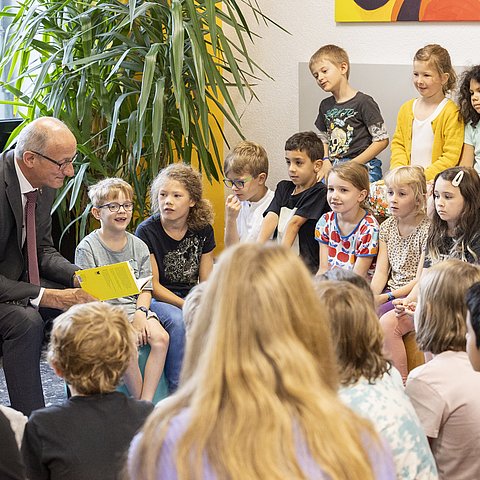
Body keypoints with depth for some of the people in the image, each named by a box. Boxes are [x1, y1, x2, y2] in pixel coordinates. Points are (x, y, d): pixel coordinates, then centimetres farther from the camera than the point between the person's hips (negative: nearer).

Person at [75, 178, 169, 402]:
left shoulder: (138, 246, 11)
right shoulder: (87, 247, -3)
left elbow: (145, 288, 10)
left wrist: (140, 313, -11)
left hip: (134, 307, 4)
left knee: (160, 337, -24)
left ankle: (146, 402, -22)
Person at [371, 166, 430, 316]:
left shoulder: (427, 229, -11)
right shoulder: (387, 227, 10)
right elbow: (381, 272, 6)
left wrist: (387, 296, -19)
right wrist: (372, 295, -14)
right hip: (390, 289, 6)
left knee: (379, 313, -28)